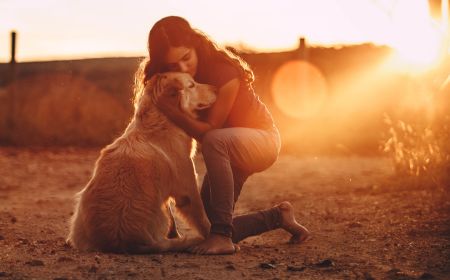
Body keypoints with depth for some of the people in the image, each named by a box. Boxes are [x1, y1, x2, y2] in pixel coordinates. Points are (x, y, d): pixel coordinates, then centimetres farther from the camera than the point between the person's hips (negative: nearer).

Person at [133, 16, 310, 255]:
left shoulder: (224, 72, -28)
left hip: (261, 139, -7)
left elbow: (209, 131, -28)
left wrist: (171, 110, -37)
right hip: (226, 153, 7)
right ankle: (278, 216, 21)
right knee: (207, 228, -1)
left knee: (214, 141, -41)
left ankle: (222, 235, -38)